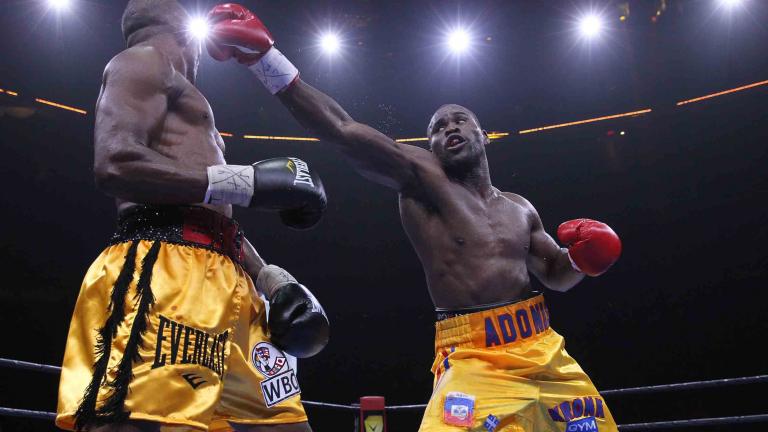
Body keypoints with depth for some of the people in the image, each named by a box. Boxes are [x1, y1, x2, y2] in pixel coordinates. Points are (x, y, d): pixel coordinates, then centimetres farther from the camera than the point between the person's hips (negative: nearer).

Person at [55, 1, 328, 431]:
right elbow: (117, 164, -12)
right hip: (164, 274, -9)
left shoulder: (179, 95, 35)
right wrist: (250, 181, -11)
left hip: (227, 285, 9)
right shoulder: (144, 60, 8)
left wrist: (273, 279, 15)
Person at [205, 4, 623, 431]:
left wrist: (580, 258, 3)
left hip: (542, 350, 6)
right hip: (473, 360, -6)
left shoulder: (520, 209, 15)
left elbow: (556, 276, 27)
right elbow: (342, 130, -13)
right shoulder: (422, 176, -1)